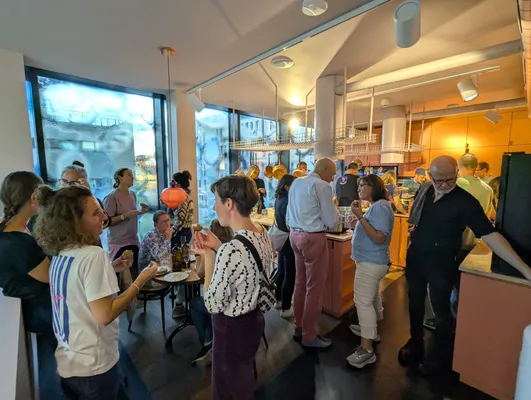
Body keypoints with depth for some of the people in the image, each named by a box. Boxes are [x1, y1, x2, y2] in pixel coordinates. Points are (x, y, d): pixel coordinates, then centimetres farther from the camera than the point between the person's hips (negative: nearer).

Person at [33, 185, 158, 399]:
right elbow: (105, 315, -26)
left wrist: (111, 270, 9)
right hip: (93, 366, -7)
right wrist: (140, 281, -19)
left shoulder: (59, 255, 1)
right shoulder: (93, 255, -25)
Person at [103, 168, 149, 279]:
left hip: (133, 241, 7)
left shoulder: (133, 194, 9)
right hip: (120, 243, -7)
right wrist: (124, 216, -27)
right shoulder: (112, 197, -13)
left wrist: (141, 212, 4)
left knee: (134, 273, 14)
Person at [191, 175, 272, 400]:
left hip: (231, 330, -8)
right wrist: (218, 248, -1)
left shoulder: (230, 250, -34)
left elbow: (213, 305, -23)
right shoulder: (263, 234, -7)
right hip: (253, 320, 8)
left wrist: (208, 256, -18)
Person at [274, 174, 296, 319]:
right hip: (289, 240, -10)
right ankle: (286, 309, 12)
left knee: (281, 272, 20)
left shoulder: (279, 199, 8)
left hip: (281, 239, 10)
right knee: (290, 275, 1)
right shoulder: (287, 201, -20)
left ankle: (278, 301, 34)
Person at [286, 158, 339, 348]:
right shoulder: (322, 186, -13)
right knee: (315, 288, 6)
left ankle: (298, 327, 34)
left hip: (295, 235, 8)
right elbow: (331, 222, -12)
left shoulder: (296, 183, 11)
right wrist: (334, 207, 7)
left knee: (300, 284, 19)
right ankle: (310, 336, 20)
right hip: (313, 238, -8)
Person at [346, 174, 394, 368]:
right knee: (372, 297, 23)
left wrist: (361, 217, -30)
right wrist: (360, 215, 7)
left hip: (370, 262, -11)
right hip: (372, 261, 11)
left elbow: (380, 238, -28)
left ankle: (366, 349, 0)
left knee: (363, 301, -8)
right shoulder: (377, 206, 11)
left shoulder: (380, 207, -21)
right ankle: (371, 329, 41)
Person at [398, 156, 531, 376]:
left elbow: (489, 234, -21)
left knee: (441, 310, 11)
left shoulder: (465, 201, -17)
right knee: (415, 304, 17)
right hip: (415, 258, 4)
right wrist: (415, 232, 5)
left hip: (441, 264, -4)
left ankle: (439, 354, 35)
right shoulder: (423, 190, -4)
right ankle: (415, 344, 39)